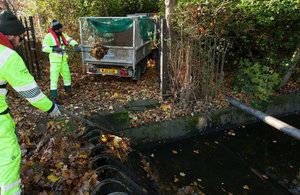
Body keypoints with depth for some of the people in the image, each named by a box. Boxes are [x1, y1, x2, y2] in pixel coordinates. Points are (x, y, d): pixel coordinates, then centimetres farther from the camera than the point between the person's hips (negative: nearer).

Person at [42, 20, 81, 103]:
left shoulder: (62, 34, 5)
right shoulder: (49, 36, -13)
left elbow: (70, 40, 3)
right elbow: (44, 48, -15)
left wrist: (76, 46, -16)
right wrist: (54, 49, -28)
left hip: (63, 60, 7)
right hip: (55, 61, -6)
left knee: (67, 75, 14)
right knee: (54, 78, -8)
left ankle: (68, 91, 33)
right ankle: (53, 96, -3)